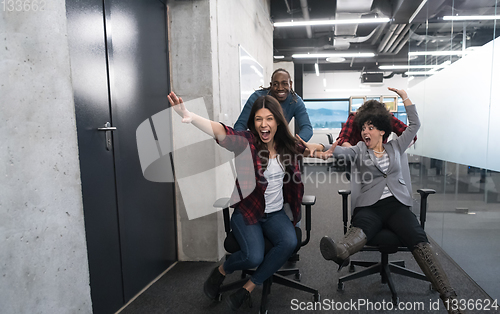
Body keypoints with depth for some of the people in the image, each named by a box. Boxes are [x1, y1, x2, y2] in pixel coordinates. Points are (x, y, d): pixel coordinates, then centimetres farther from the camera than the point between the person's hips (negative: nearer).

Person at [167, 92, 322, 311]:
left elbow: (307, 148, 25)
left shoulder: (286, 144, 2)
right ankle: (221, 270, 14)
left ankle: (247, 289, -2)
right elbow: (221, 132, -33)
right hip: (246, 212, -4)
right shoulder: (246, 141, -13)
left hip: (275, 213, 4)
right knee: (253, 257, -25)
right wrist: (189, 116, -50)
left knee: (289, 242, -25)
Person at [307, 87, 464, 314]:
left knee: (417, 237, -27)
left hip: (397, 204, 2)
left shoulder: (395, 147, 26)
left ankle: (448, 295, -31)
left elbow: (414, 125, 26)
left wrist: (405, 97, 25)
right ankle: (340, 252, -68)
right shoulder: (359, 150, 17)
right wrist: (329, 151, -28)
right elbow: (343, 150, -5)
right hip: (369, 206, -2)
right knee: (361, 227, -36)